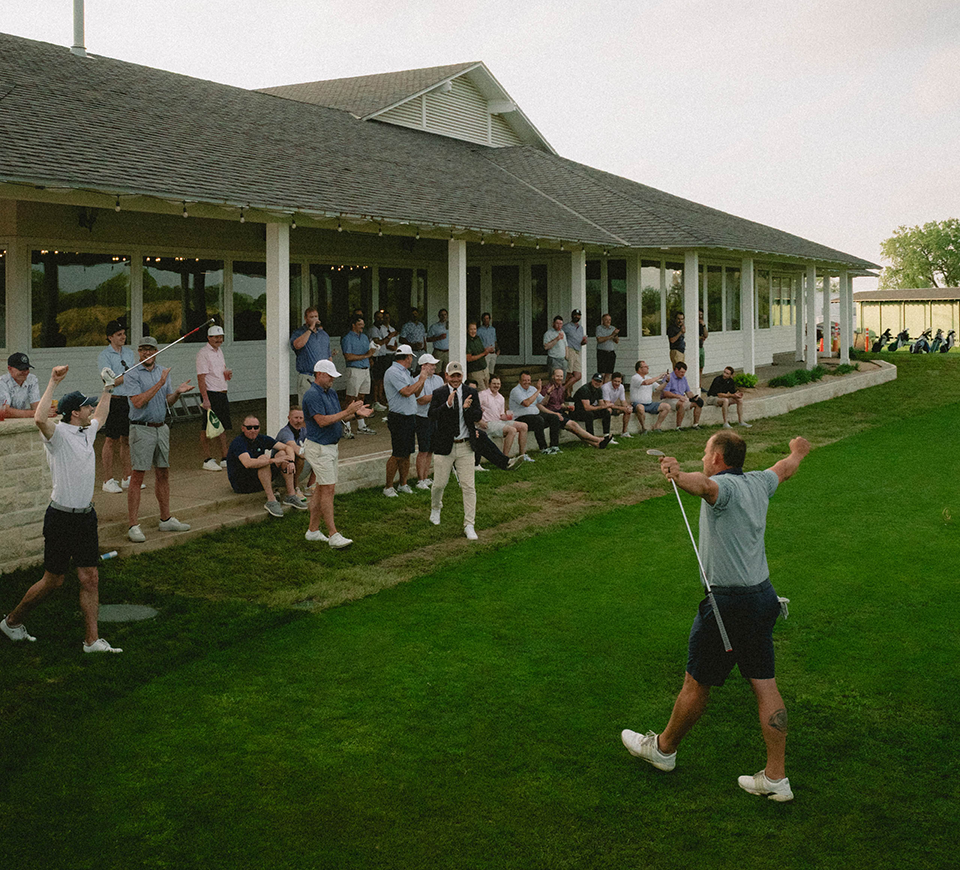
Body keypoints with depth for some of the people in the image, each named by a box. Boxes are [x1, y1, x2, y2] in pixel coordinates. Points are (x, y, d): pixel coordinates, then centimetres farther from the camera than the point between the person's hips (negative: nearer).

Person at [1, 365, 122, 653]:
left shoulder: (86, 431, 11)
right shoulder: (58, 433, -14)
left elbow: (100, 418, 36)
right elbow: (39, 418, -37)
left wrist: (108, 389, 35)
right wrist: (53, 383, -36)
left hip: (86, 516, 7)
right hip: (61, 518, -7)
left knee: (90, 578, 4)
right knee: (52, 581, 5)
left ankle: (92, 640, 8)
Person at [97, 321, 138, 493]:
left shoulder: (129, 352, 13)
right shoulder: (104, 356, -7)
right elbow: (110, 382, -14)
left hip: (130, 400, 6)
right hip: (114, 401, -6)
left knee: (127, 440, 11)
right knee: (111, 441, -2)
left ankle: (126, 478, 19)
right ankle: (108, 481, 3)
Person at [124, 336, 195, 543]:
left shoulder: (163, 373, 13)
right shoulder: (132, 375, -8)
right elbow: (138, 402, -19)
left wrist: (177, 392, -5)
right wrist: (160, 384, -20)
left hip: (161, 428, 7)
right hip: (141, 428, -7)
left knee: (163, 474, 12)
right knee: (137, 476, -6)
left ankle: (166, 519, 22)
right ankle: (133, 525, -5)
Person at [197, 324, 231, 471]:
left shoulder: (219, 351, 16)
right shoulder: (203, 353, -10)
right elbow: (201, 378, -16)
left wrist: (227, 374, 3)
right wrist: (205, 399, -23)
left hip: (222, 393, 9)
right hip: (210, 394, -9)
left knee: (223, 427, 10)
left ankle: (224, 459, 15)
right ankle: (207, 460, -2)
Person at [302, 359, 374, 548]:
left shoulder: (331, 392, 13)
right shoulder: (312, 395, -17)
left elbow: (338, 417, 18)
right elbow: (322, 421, -25)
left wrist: (356, 413, 3)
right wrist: (348, 411, -24)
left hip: (332, 446, 9)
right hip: (319, 448, -9)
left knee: (321, 488, 12)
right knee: (328, 489, -10)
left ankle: (313, 530, 19)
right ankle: (333, 535, -9)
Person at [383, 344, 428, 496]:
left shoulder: (405, 372, 16)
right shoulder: (393, 372, -13)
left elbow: (415, 393, 22)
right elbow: (406, 392, -22)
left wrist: (422, 380, 8)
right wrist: (421, 380, -9)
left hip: (410, 417, 9)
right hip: (399, 418, -9)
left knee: (406, 454, 12)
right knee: (397, 455, -6)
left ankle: (403, 484, 21)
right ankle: (388, 487, 2)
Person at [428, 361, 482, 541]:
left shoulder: (471, 393, 3)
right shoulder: (438, 393, -2)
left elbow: (478, 416, -6)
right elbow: (432, 415, -15)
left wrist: (467, 408, -26)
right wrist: (448, 404, -30)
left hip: (465, 446, 1)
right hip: (444, 446, -1)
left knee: (469, 486, -2)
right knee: (440, 483, 9)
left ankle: (469, 525, 4)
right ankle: (435, 508, 42)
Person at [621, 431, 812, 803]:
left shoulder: (725, 486, -15)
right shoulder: (758, 483, 9)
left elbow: (704, 484, -41)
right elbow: (786, 468, 32)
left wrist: (679, 475, -62)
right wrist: (798, 451, 53)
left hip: (728, 603, -8)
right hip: (763, 597, 8)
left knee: (697, 683, 10)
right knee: (765, 686, 8)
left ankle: (663, 748, 29)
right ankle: (775, 777, 11)